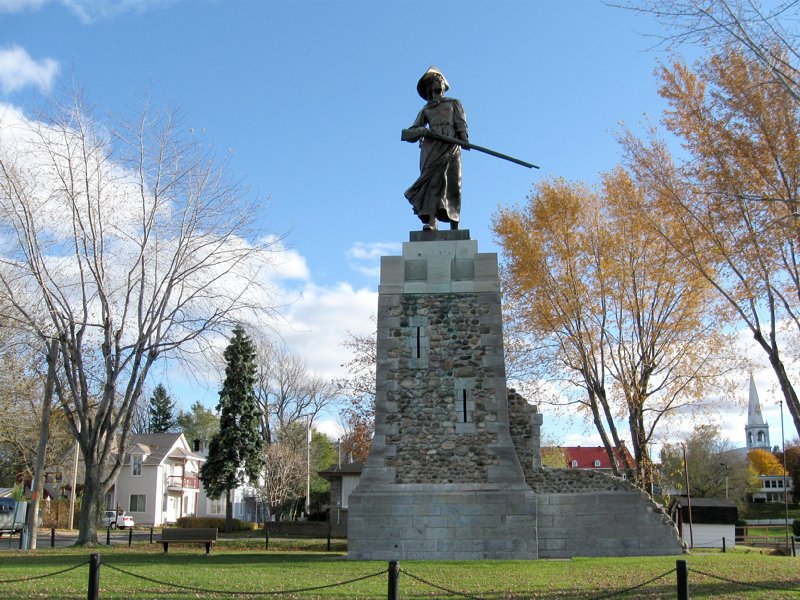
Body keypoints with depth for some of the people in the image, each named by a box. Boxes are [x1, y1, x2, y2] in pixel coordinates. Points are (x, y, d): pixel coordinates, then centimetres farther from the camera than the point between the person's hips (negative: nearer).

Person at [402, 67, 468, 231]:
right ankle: (430, 221, -31)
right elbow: (408, 134, 17)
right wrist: (422, 131, -6)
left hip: (451, 146, 0)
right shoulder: (425, 110, 26)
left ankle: (454, 226, -14)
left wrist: (464, 138, -12)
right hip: (431, 146, 0)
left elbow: (461, 124, 9)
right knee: (433, 181, -17)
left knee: (453, 184, -10)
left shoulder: (454, 103, 27)